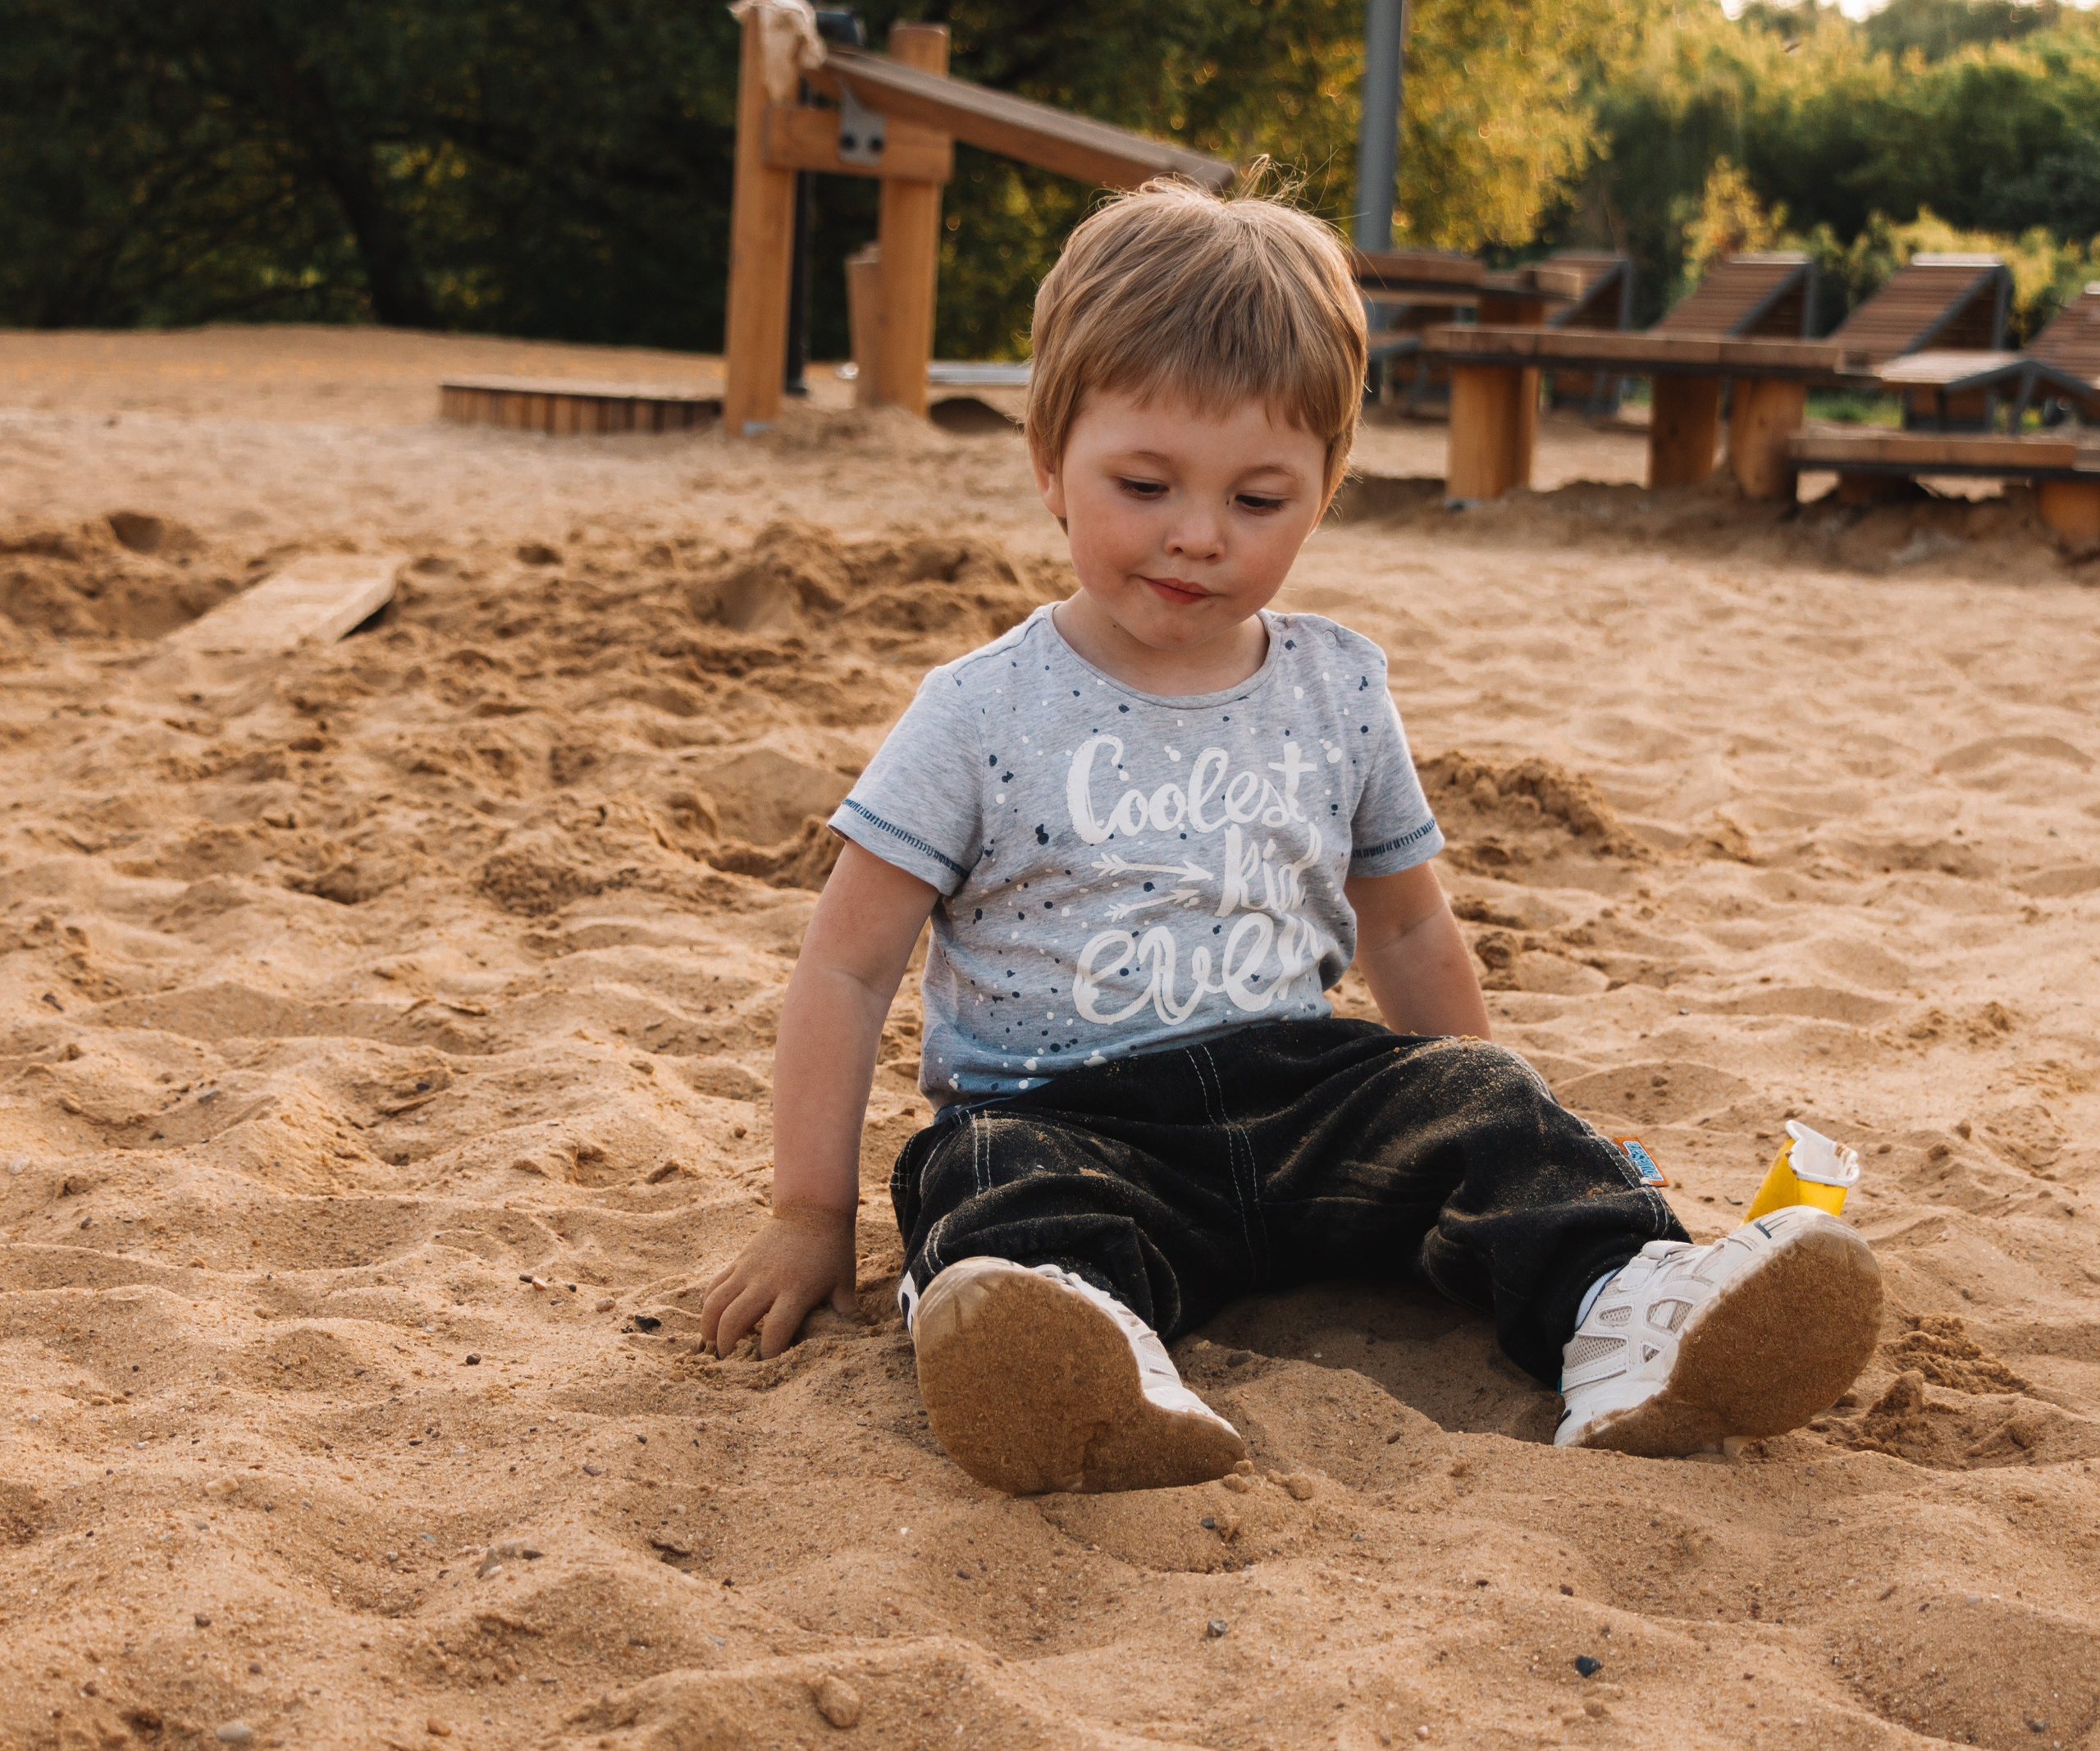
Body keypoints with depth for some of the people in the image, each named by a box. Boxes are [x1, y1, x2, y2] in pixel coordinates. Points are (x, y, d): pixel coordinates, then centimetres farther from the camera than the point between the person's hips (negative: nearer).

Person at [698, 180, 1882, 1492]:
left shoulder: (1341, 692, 9)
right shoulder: (986, 715, -2)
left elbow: (1408, 930, 23)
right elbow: (850, 967, 0)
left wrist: (1498, 1149, 26)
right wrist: (811, 1219, -3)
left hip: (1299, 1089, 4)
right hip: (1062, 1107, -4)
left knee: (1471, 1095, -20)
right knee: (1006, 1184, -35)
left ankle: (1630, 1312, -41)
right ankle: (1092, 1374, -65)